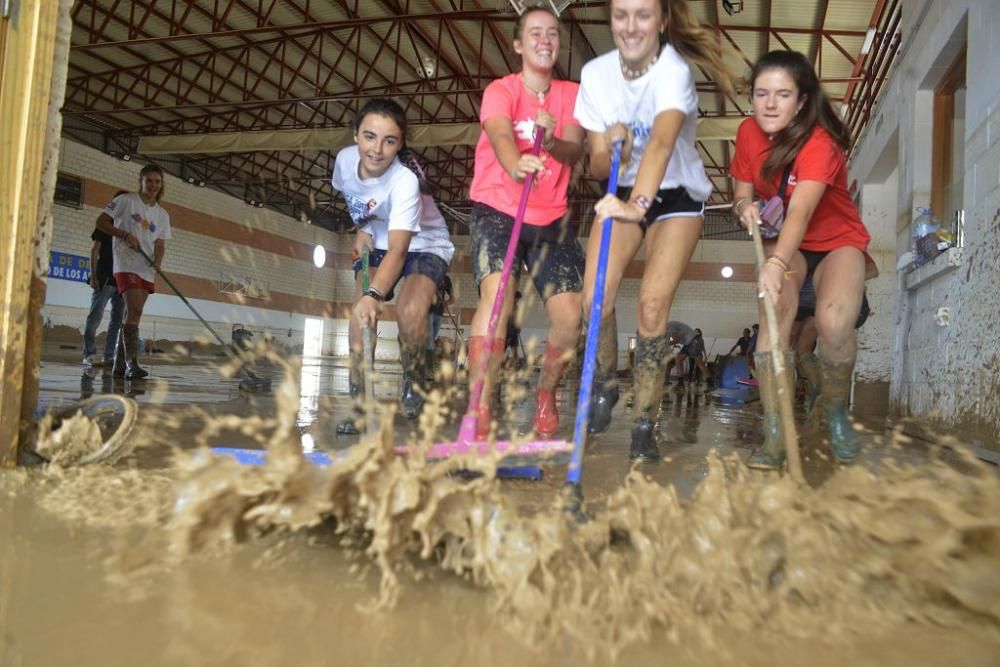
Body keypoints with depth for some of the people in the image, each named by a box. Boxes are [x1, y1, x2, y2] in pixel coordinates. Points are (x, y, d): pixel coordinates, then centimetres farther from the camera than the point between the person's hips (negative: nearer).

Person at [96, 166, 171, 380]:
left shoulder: (163, 214, 15)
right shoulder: (125, 200, 2)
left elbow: (160, 244, 12)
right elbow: (101, 222, 1)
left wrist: (158, 261, -8)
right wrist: (125, 235, -13)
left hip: (147, 269, 6)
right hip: (126, 264, -6)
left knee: (133, 314, 7)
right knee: (135, 310, -21)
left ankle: (119, 365, 14)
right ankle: (132, 364, -25)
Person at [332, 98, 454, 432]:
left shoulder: (405, 180, -35)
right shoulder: (345, 159, -17)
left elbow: (398, 250, -47)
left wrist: (374, 295, -62)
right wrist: (362, 229, -6)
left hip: (424, 246, -5)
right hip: (376, 243, 5)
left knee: (409, 311, -29)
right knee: (360, 312, -18)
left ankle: (415, 387, -1)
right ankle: (359, 404, -8)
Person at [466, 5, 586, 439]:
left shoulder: (571, 94, 7)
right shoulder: (500, 90, -5)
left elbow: (574, 151, -10)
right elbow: (500, 135, -28)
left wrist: (552, 142, -33)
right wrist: (516, 164, -50)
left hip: (552, 218, 4)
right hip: (497, 211, -3)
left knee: (569, 315, -9)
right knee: (497, 294, -29)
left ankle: (545, 396, 18)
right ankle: (479, 411, -25)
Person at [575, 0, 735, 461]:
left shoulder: (674, 70, -25)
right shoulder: (596, 73, -10)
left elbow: (661, 141, -45)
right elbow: (597, 165, -10)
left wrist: (639, 203, -62)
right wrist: (611, 150, -33)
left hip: (676, 197, -3)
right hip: (622, 195, 3)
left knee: (653, 306, -17)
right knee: (594, 299, -13)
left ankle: (644, 427, -3)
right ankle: (604, 386, 16)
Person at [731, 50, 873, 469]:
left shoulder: (819, 143, -25)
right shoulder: (749, 132, -7)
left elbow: (801, 210, -41)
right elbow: (743, 191, 2)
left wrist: (776, 264, -58)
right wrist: (744, 206, -23)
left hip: (837, 243, -3)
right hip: (784, 245, 3)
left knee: (835, 321, -31)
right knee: (776, 307, -30)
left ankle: (836, 416, 1)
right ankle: (774, 436, -28)